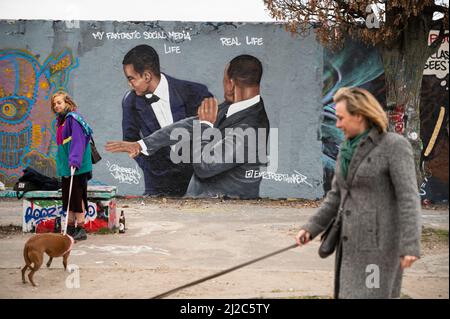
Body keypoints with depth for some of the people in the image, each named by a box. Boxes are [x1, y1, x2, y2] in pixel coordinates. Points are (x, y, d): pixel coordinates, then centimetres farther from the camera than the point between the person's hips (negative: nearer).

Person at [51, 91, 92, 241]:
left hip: (77, 167, -9)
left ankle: (81, 229, 0)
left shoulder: (73, 118, -13)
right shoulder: (60, 120, 16)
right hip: (65, 166, 9)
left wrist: (74, 160, -32)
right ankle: (70, 228, 21)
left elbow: (78, 141, -23)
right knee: (67, 197, 13)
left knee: (77, 196, -5)